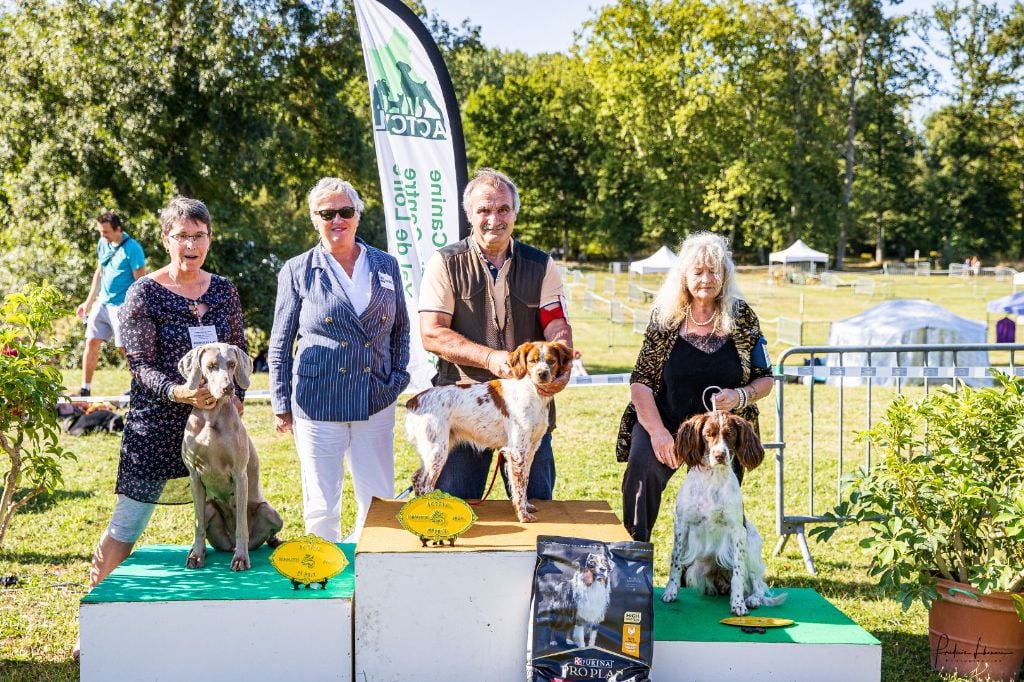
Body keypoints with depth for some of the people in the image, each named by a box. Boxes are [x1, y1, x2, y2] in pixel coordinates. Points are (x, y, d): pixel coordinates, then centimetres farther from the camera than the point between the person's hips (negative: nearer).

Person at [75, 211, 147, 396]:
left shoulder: (132, 249, -15)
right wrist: (89, 301, 17)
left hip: (122, 306, -7)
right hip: (102, 302, 7)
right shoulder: (103, 243, 7)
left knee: (126, 348, -4)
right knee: (91, 342, 5)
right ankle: (85, 388, 13)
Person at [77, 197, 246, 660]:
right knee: (128, 522, -3)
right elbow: (141, 366, -10)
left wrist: (236, 399, -4)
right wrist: (178, 392, -27)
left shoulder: (224, 291, 7)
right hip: (156, 426, -4)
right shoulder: (143, 294, -6)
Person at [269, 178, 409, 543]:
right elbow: (280, 344, 5)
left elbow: (400, 328, 19)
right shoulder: (297, 271, 1)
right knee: (321, 504, 3)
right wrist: (281, 404, 3)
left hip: (376, 403, 3)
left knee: (379, 501, 8)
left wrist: (399, 376, 8)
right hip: (317, 403, -2)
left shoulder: (386, 266, 9)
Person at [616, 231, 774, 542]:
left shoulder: (742, 316, 0)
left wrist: (740, 397, -16)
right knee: (641, 468, -30)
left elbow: (765, 379, 6)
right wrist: (657, 431, -17)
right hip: (666, 422, -1)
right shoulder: (665, 316, -1)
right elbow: (641, 381, -3)